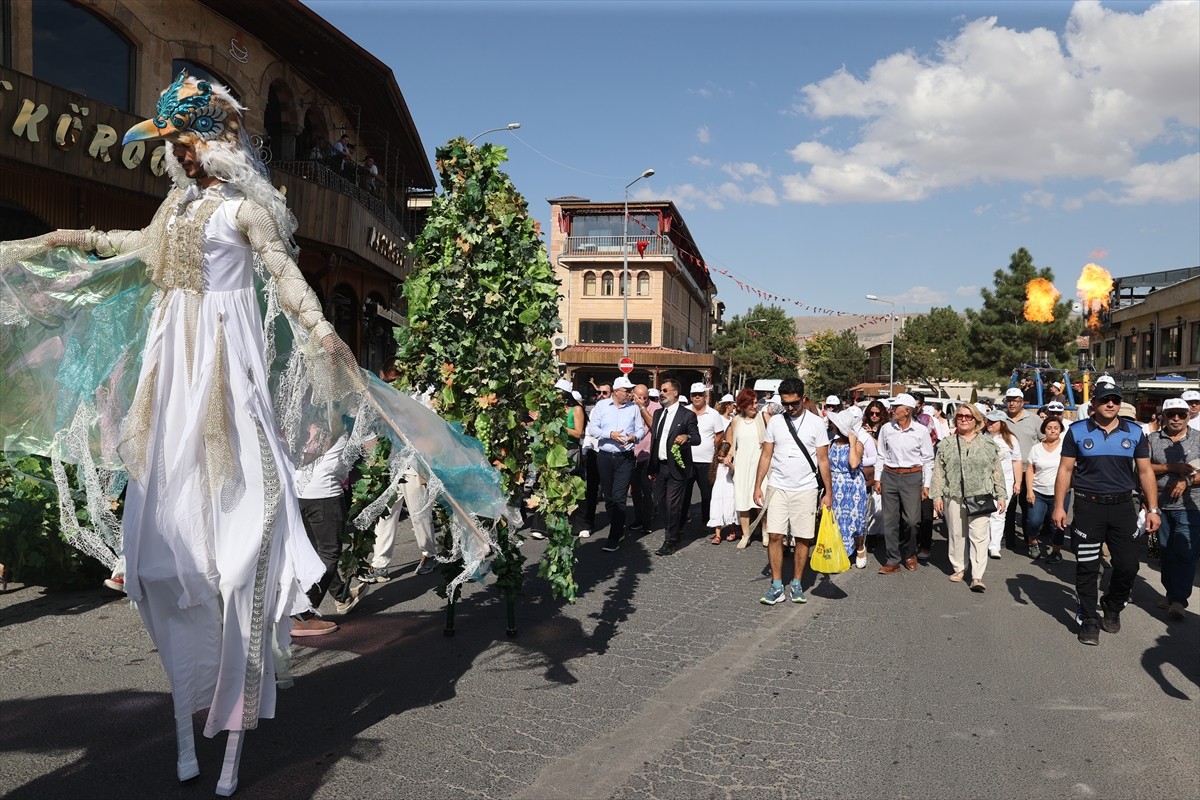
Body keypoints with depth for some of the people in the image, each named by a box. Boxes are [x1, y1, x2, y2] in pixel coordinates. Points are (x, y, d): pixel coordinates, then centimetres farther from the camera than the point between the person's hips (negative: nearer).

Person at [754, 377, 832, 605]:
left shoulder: (816, 422, -2)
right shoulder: (775, 421, 4)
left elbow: (823, 460, 0)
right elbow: (766, 456, 8)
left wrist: (828, 492, -1)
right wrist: (757, 486, 3)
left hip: (806, 490, -1)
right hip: (778, 488, 1)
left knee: (803, 539, 4)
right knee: (775, 536, -4)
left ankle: (796, 584, 18)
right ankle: (776, 586, 5)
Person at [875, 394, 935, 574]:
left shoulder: (921, 431, -3)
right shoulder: (886, 428, 3)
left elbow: (928, 459, 2)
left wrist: (926, 485, 0)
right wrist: (877, 478, 7)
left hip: (912, 477, -2)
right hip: (890, 476, 2)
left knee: (911, 519, -1)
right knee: (890, 520, 2)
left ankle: (909, 553, 25)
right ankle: (893, 560, 9)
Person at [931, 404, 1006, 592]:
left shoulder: (988, 443, 7)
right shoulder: (947, 444, 6)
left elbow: (996, 471, 8)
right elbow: (939, 472, 4)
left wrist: (1001, 495, 4)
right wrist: (937, 495, -2)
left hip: (980, 497, -1)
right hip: (954, 497, 1)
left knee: (979, 536, -5)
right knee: (956, 534, 8)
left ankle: (977, 576, -4)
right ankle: (959, 568, 23)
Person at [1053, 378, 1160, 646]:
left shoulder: (1135, 432, 5)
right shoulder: (1077, 431, -1)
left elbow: (1145, 471, 7)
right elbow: (1065, 470, 0)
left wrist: (1153, 509, 2)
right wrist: (1059, 506, -5)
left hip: (1123, 506, 2)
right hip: (1088, 506, -2)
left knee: (1128, 565, 5)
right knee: (1087, 567, 3)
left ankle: (1112, 608, 32)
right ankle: (1089, 620, 16)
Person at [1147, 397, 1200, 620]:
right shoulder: (1153, 439, 6)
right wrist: (1172, 468, -14)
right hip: (1161, 505, 3)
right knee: (1166, 553, 11)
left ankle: (1178, 600, -6)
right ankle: (1171, 593, 23)